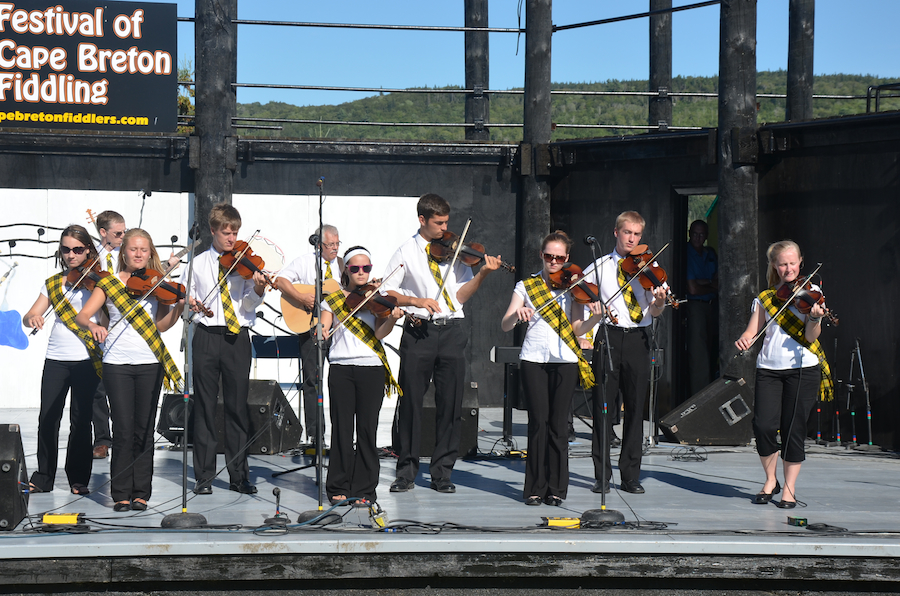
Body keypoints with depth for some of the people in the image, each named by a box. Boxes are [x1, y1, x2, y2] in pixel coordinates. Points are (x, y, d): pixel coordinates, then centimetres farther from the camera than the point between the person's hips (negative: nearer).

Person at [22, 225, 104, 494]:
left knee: (80, 419, -1)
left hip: (86, 359, -3)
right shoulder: (52, 283, 13)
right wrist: (32, 318, -16)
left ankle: (79, 478, 9)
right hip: (56, 358, 3)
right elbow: (29, 317, 8)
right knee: (48, 417, -1)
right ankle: (43, 477, 10)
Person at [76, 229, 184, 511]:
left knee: (144, 430, 2)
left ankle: (140, 492, 9)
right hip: (117, 363, -2)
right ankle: (121, 493, 0)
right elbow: (83, 316, -1)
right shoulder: (109, 283, 6)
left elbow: (161, 325, 3)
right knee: (124, 430, -7)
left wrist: (178, 307, -14)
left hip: (149, 363, 2)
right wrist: (93, 326, -23)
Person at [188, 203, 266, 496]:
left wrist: (257, 288, -23)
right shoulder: (198, 263, 9)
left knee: (237, 406, 3)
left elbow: (249, 306, -4)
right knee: (205, 407, 2)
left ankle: (239, 475, 10)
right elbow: (187, 298, 9)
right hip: (207, 337, 1)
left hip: (237, 338, 0)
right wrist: (190, 304, -13)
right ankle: (204, 476, 7)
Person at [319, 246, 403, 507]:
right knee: (342, 428, 0)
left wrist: (392, 319, -25)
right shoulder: (334, 299, 11)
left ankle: (364, 490, 4)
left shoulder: (377, 299, 8)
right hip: (341, 368, 1)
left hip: (371, 369, -1)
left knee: (367, 429, -1)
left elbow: (379, 333, -6)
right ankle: (339, 488, 8)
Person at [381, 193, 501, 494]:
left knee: (449, 403, 2)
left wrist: (482, 274, -11)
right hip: (418, 331, -2)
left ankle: (442, 472, 9)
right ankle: (406, 470, 8)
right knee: (410, 401, -1)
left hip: (451, 331, 2)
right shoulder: (407, 252, 5)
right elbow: (386, 292, 0)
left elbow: (460, 295, 3)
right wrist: (415, 300, -15)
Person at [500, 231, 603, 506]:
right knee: (539, 421, -4)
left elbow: (577, 329, -2)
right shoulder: (526, 286, 8)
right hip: (534, 358, 0)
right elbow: (505, 326, 0)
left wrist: (595, 318, -22)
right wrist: (517, 314, -22)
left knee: (558, 423, -2)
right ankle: (536, 488, 2)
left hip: (564, 360, 0)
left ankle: (556, 488, 5)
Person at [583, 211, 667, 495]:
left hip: (638, 340, 1)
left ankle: (631, 476, 8)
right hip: (608, 338, -1)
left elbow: (654, 312, -1)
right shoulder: (599, 267, 8)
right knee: (603, 406, -3)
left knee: (635, 408, 2)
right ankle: (602, 474, 3)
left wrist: (659, 301, -24)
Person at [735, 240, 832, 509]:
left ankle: (789, 489, 9)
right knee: (763, 426, -10)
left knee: (793, 429, -5)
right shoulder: (765, 297, 11)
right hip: (769, 368, 2)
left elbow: (811, 337, -8)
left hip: (802, 368, -2)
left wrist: (815, 318, -28)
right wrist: (745, 338, -18)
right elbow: (753, 329, 5)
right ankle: (770, 481, 13)